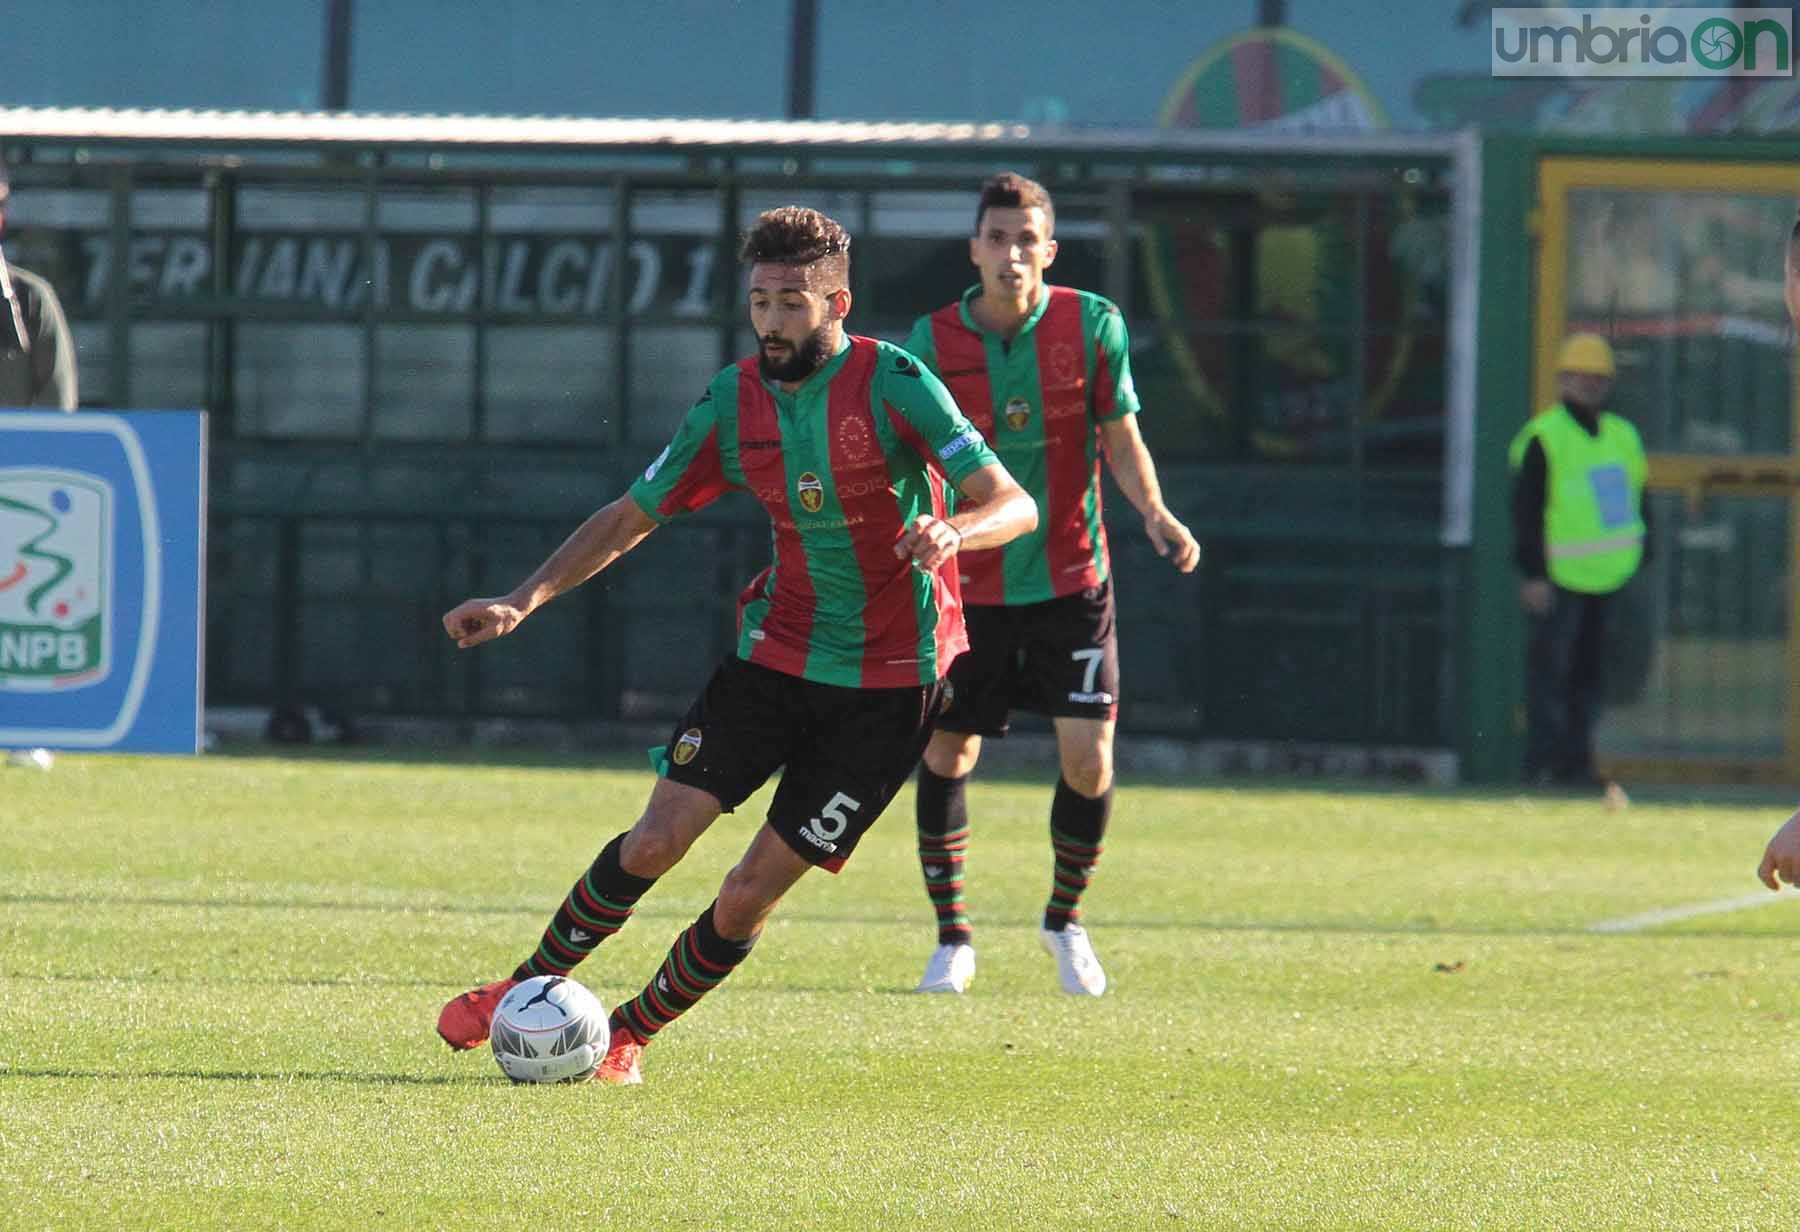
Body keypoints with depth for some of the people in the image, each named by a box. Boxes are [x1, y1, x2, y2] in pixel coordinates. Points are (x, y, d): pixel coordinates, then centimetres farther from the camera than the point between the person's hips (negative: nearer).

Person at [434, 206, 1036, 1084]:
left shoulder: (893, 384, -15)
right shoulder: (736, 401, -1)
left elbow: (1015, 504, -19)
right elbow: (631, 517, 9)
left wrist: (953, 531, -42)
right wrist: (524, 600, -2)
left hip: (888, 682, -3)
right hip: (776, 650, 3)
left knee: (749, 895, -5)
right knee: (656, 842, -9)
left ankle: (631, 1035, 16)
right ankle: (528, 990, 12)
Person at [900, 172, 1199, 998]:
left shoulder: (1092, 325, -6)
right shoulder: (933, 342, -5)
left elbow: (1121, 440, 0)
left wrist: (1155, 514, -17)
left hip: (1070, 577, 0)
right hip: (969, 584, 1)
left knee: (1087, 758, -8)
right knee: (946, 753, 2)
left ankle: (1065, 920, 17)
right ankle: (952, 939, 19)